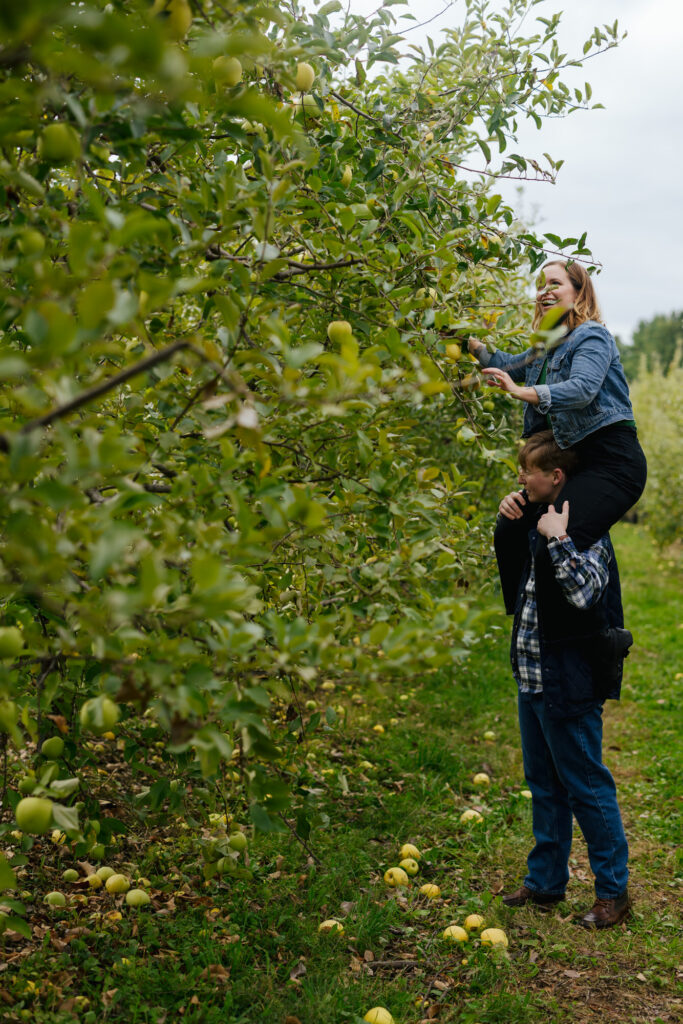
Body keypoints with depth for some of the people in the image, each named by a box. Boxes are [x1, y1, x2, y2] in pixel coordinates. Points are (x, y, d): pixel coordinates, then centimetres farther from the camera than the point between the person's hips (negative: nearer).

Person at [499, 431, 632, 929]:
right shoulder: (542, 519, 9)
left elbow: (584, 593, -33)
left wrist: (559, 540, -27)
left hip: (570, 683, -9)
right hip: (534, 679, 9)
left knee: (587, 787, 2)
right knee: (544, 785, 18)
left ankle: (614, 891, 17)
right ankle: (546, 881, 31)